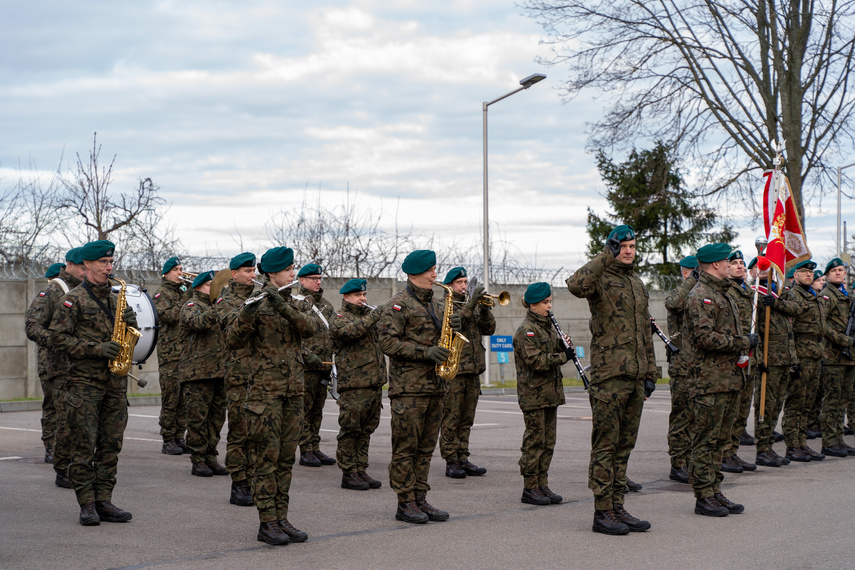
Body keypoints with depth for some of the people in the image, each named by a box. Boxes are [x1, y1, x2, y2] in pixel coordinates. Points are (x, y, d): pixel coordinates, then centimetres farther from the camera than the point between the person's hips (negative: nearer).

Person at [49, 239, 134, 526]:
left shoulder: (115, 298, 17)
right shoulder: (73, 300, -1)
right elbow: (58, 338, -8)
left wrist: (130, 322, -1)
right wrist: (96, 349, -17)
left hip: (115, 383, 6)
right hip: (84, 382, -5)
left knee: (111, 444, 5)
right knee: (83, 445, -5)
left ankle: (104, 501, 10)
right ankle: (87, 505, -1)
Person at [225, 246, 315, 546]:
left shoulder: (296, 305, 12)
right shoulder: (256, 305, -4)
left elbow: (309, 328, -9)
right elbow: (233, 340, -14)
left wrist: (282, 306, -23)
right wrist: (247, 314, -31)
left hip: (293, 392, 6)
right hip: (265, 391, -6)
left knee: (286, 457, 8)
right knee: (266, 456, -6)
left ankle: (281, 519, 13)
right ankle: (267, 523, -4)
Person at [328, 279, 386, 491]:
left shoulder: (367, 315, 21)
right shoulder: (338, 319, -4)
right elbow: (350, 331, -26)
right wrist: (372, 317, -23)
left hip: (374, 384, 8)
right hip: (354, 386, -8)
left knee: (366, 430, 11)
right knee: (350, 430, -4)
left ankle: (361, 470, 18)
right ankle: (348, 474, 1)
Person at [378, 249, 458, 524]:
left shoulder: (434, 304, 19)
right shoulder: (398, 305, -6)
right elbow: (388, 343, -14)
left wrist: (452, 327, 2)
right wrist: (426, 352, -20)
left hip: (434, 386, 8)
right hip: (408, 387, -8)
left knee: (425, 447, 10)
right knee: (405, 446, -4)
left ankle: (420, 499, 15)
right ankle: (405, 503, 0)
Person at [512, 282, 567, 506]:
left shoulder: (548, 327, 15)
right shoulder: (526, 330, -12)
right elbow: (535, 361, -21)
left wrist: (562, 346, 1)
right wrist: (563, 356, -20)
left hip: (550, 393, 9)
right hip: (533, 393, -9)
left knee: (548, 442, 9)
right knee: (535, 441, -4)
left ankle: (542, 486, 15)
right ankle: (530, 488, 2)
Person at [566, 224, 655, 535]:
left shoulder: (638, 284, 19)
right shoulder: (600, 279, -5)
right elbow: (576, 285, -31)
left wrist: (650, 372, 20)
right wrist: (605, 258, -24)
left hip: (635, 377, 8)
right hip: (609, 375, -8)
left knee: (624, 445, 11)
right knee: (606, 444, -4)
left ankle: (617, 507, 17)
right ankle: (603, 512, -1)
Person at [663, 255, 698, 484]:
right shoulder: (679, 294, -6)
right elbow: (672, 303, -32)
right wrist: (692, 280, -28)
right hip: (683, 364, -8)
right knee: (682, 416, -4)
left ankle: (691, 461, 18)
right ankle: (678, 466, 0)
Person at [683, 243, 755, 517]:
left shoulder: (723, 294, 20)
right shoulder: (700, 296, -12)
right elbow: (705, 338, -22)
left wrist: (743, 345, 12)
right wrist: (744, 343, -15)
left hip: (730, 379, 10)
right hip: (710, 382, -10)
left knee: (719, 439, 12)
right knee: (706, 440, -4)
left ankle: (715, 492, 18)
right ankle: (704, 497, 0)